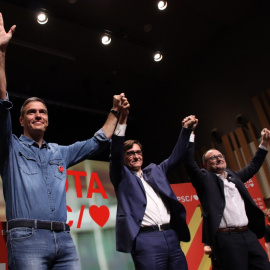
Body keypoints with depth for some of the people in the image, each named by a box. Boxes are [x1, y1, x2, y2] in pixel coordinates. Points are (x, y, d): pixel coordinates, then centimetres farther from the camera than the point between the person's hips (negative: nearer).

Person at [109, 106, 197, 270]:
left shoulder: (155, 170, 21)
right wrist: (123, 119, -16)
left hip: (171, 236, 5)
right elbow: (115, 153, -7)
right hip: (146, 240, -5)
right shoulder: (122, 176, 8)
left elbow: (176, 156, 21)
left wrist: (186, 128, 15)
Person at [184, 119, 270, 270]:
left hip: (249, 234, 6)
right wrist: (189, 133, -16)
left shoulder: (234, 176, 19)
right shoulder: (205, 179, 2)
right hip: (226, 238, -6)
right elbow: (190, 163, -11)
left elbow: (253, 167, 32)